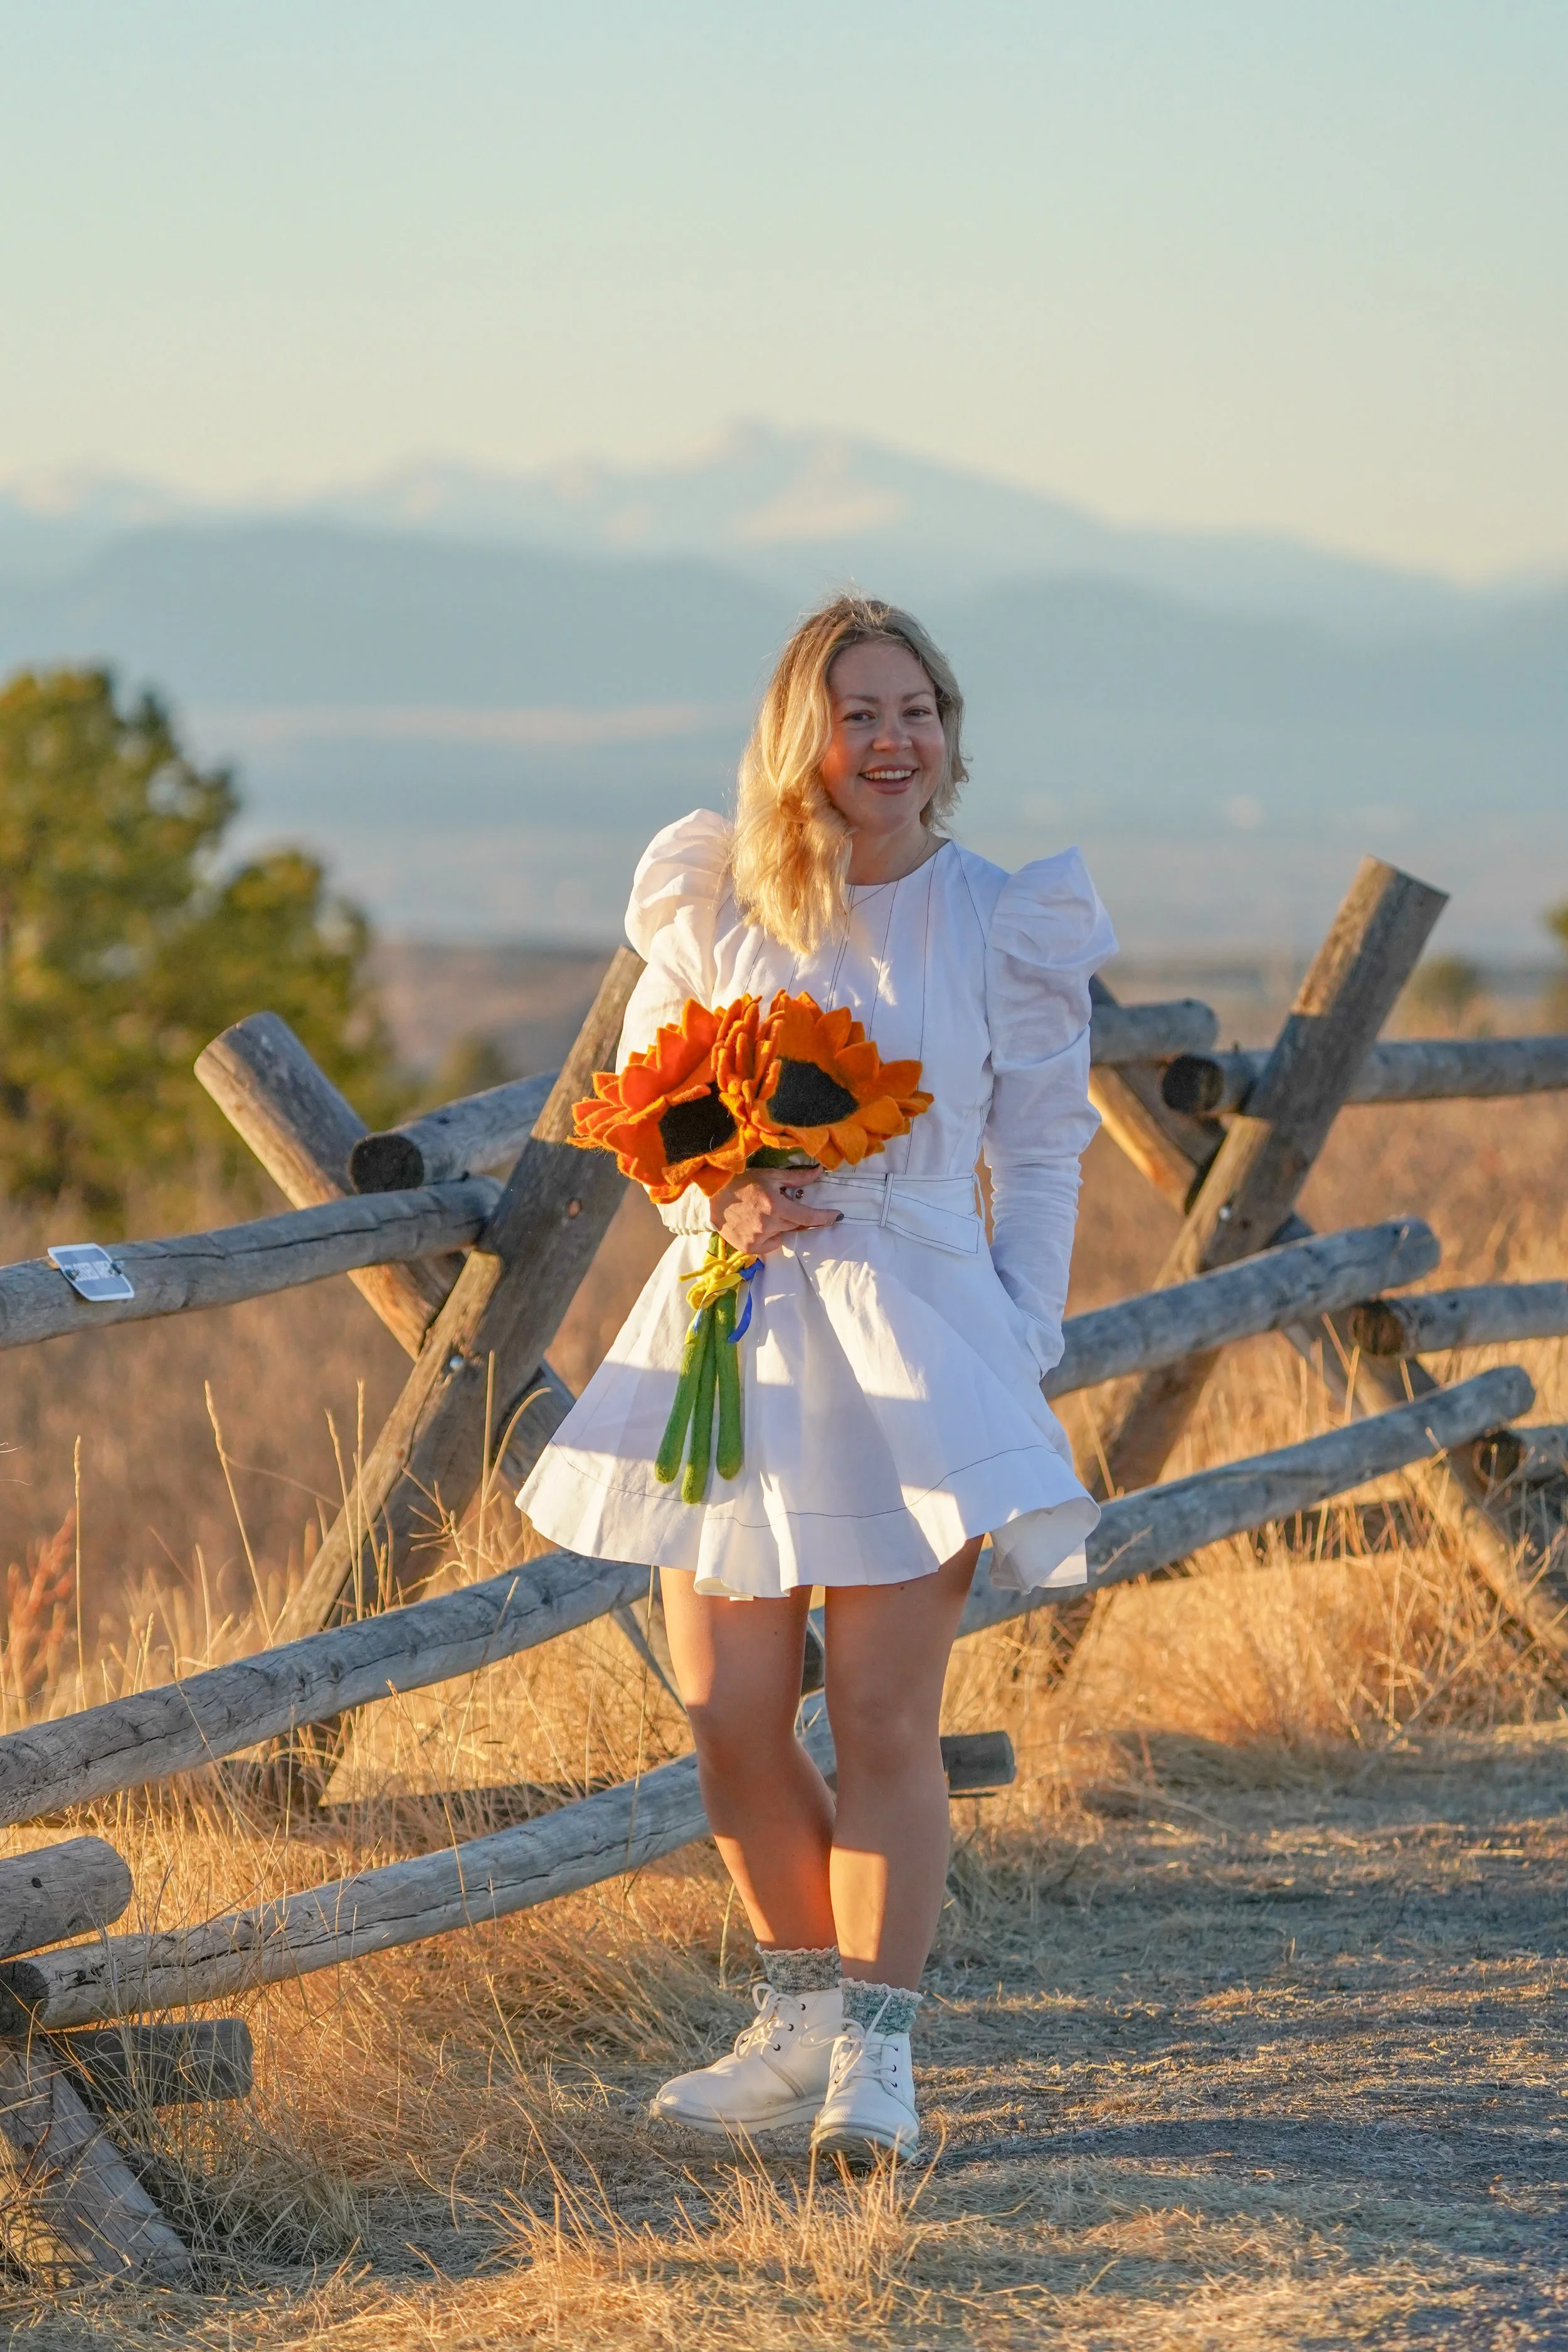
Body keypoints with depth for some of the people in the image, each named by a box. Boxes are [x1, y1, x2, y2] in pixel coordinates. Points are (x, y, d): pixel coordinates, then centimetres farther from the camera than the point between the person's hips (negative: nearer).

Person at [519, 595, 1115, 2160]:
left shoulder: (1006, 925, 2)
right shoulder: (717, 908, 4)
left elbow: (1042, 1155, 7)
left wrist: (1020, 1345, -1)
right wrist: (713, 1202, -8)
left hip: (914, 1335, -2)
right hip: (737, 1324, 2)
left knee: (884, 1722, -5)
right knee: (729, 1718, 3)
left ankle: (875, 2050, 3)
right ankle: (799, 2016, 22)